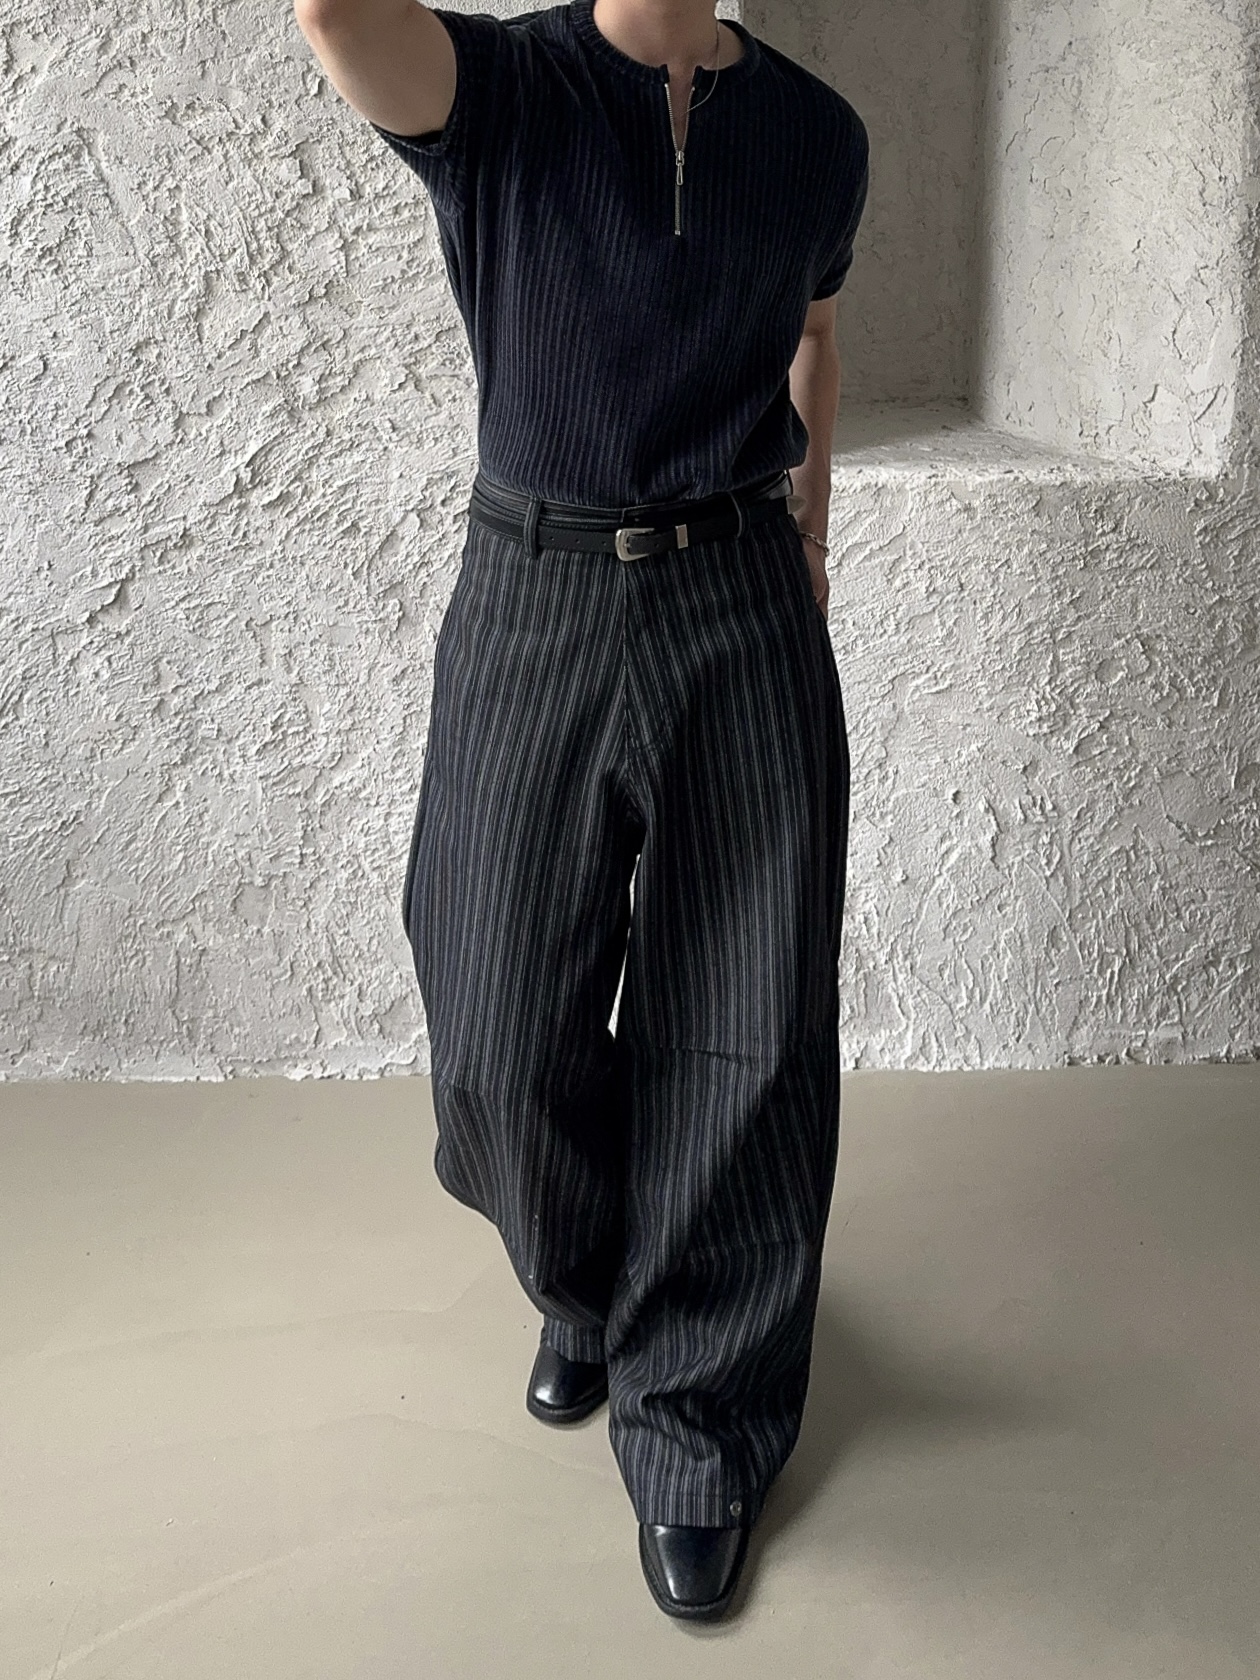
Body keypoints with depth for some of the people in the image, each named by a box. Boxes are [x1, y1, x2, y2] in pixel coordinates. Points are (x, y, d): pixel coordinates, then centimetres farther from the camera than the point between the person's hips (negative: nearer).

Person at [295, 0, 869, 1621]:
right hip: (536, 603, -1)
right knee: (512, 1036, 6)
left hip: (743, 613, 1)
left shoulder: (815, 132, 5)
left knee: (740, 1043, 2)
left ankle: (697, 1432, 21)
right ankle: (580, 1283, 40)